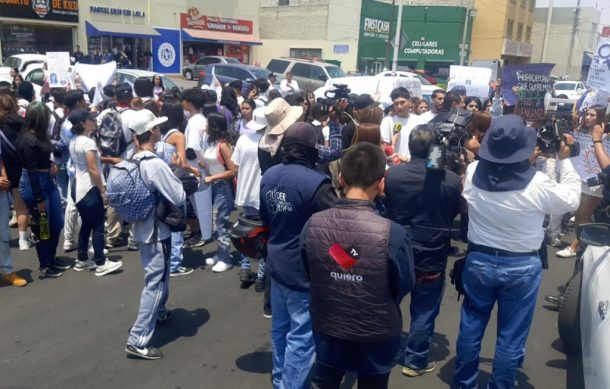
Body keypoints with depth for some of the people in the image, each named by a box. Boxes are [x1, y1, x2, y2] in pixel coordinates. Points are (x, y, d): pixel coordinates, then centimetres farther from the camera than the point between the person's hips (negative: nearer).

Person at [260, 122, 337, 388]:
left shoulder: (269, 175, 0)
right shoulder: (316, 182, -25)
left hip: (276, 264, 8)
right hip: (304, 271, -8)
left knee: (280, 328, 23)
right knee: (300, 337, 5)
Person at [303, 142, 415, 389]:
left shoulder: (313, 225, -19)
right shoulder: (392, 233, -28)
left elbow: (308, 275, -1)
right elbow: (404, 286, -10)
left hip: (327, 331, 2)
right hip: (376, 337, -2)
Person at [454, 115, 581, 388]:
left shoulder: (473, 172, -13)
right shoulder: (538, 183, -21)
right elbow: (571, 201, -1)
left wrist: (526, 161, 11)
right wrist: (565, 160, 7)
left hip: (479, 260, 3)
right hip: (522, 266, -3)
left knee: (471, 325, 19)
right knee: (511, 336, 13)